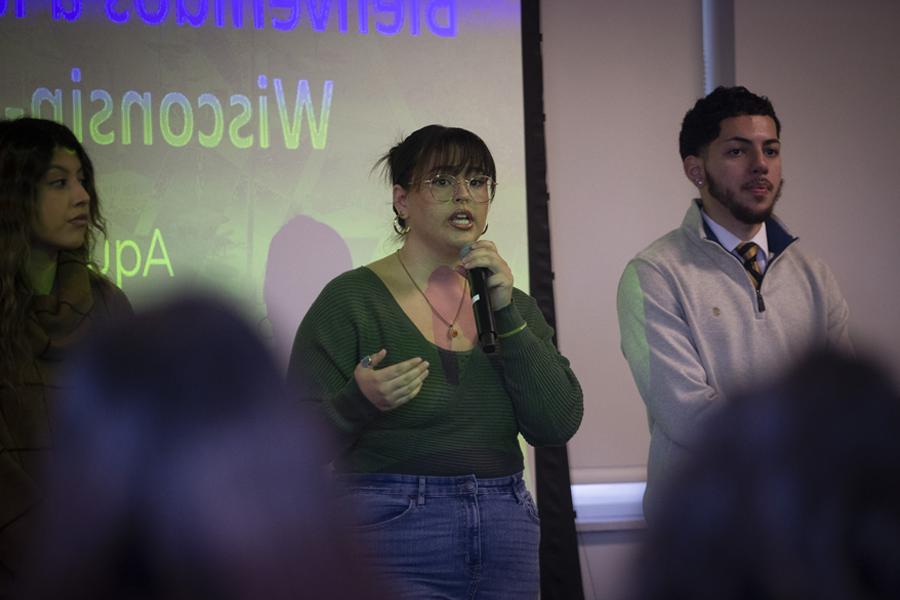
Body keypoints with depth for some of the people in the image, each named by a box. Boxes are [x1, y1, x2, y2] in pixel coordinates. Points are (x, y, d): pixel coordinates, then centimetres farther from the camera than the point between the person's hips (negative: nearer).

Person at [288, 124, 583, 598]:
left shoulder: (514, 305, 10)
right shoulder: (350, 300, -5)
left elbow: (558, 424, -3)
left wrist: (506, 314, -9)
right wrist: (361, 401, -26)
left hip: (506, 543, 4)